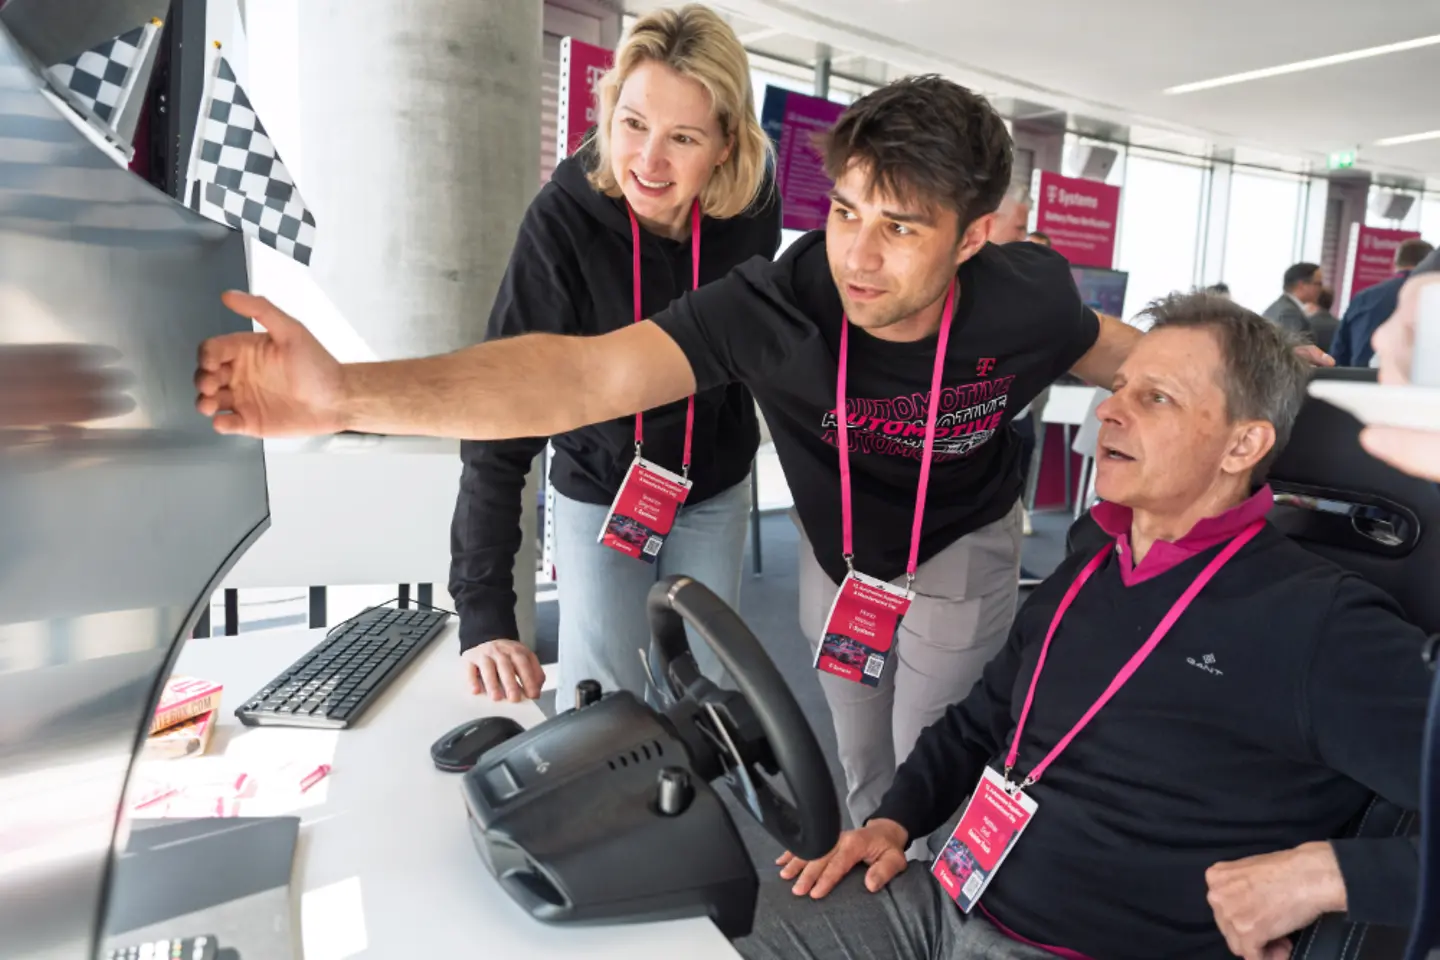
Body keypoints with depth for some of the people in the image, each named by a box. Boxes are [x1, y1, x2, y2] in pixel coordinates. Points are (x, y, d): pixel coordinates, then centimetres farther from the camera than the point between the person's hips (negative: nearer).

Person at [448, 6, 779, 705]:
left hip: (714, 491, 3)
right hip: (598, 492, -2)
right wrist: (483, 611, -35)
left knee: (704, 694, 13)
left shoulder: (752, 209, -17)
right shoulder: (565, 218, -28)